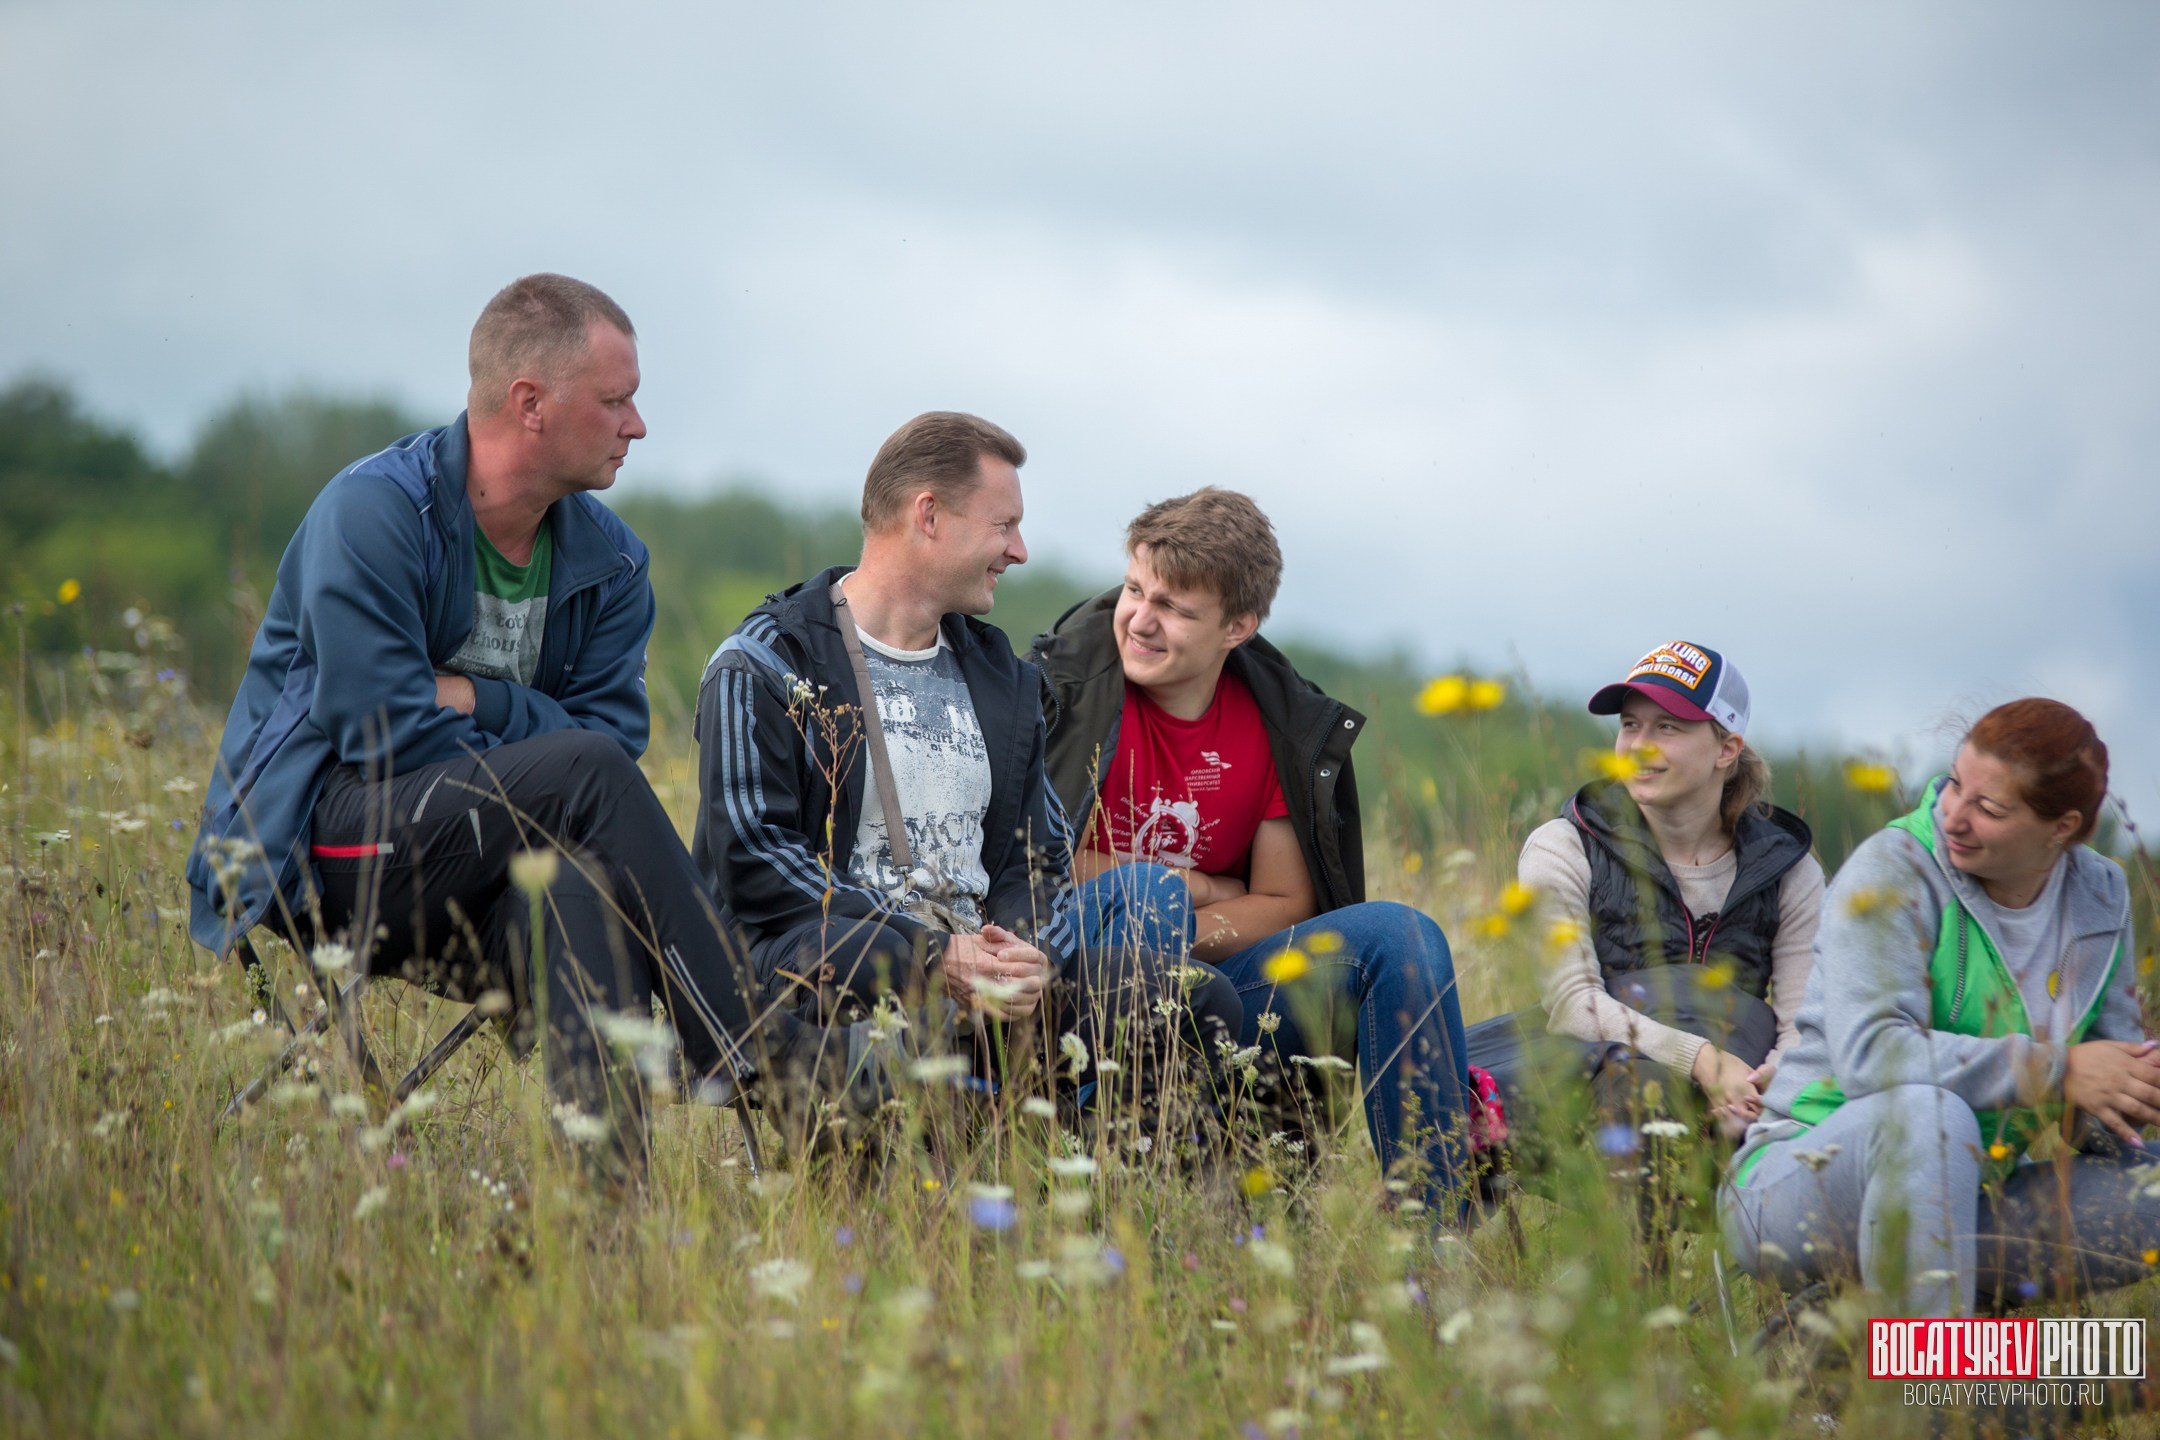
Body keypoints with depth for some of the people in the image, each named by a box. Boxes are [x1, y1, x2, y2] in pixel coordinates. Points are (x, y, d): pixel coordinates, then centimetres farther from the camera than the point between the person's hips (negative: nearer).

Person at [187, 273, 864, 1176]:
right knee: (586, 769, -29)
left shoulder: (610, 561, 7)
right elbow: (387, 739, -19)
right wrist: (538, 770, -11)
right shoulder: (373, 511, -13)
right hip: (309, 848, -5)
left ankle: (605, 1166, -48)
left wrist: (478, 699, -15)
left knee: (575, 874, -34)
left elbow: (615, 733, -1)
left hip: (472, 880, 5)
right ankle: (746, 1060, -27)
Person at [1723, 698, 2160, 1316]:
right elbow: (1869, 1053, -27)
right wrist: (2057, 1072, -28)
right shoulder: (1892, 874, -13)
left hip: (1963, 1203, 7)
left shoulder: (2100, 895, 6)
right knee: (1928, 1107, -38)